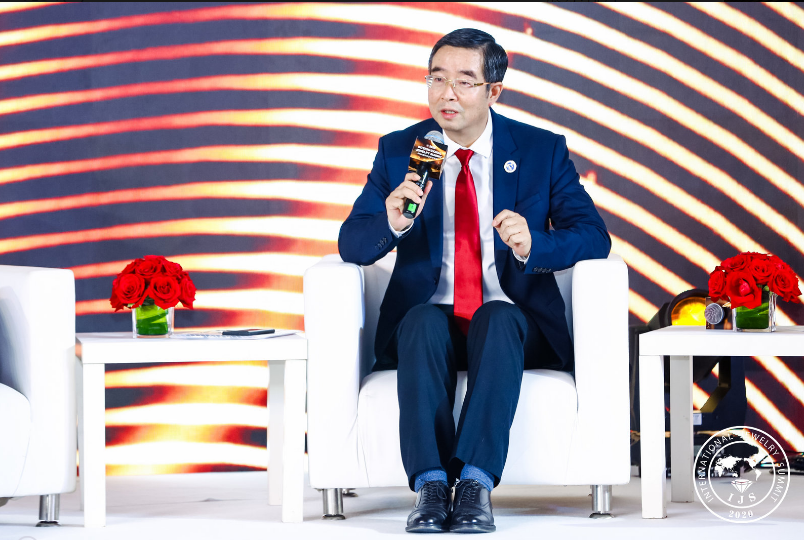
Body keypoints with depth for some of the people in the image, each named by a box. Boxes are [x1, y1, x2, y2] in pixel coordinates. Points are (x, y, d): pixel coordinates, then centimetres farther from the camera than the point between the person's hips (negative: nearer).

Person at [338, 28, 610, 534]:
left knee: (497, 319, -35)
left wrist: (532, 245, -24)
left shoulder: (542, 150, 3)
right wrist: (390, 221, -23)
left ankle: (476, 482, -42)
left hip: (509, 318, -1)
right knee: (423, 321, -33)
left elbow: (594, 236, -3)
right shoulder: (398, 151, 6)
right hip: (428, 319, 1)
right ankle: (430, 485, -39)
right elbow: (352, 245, 1)